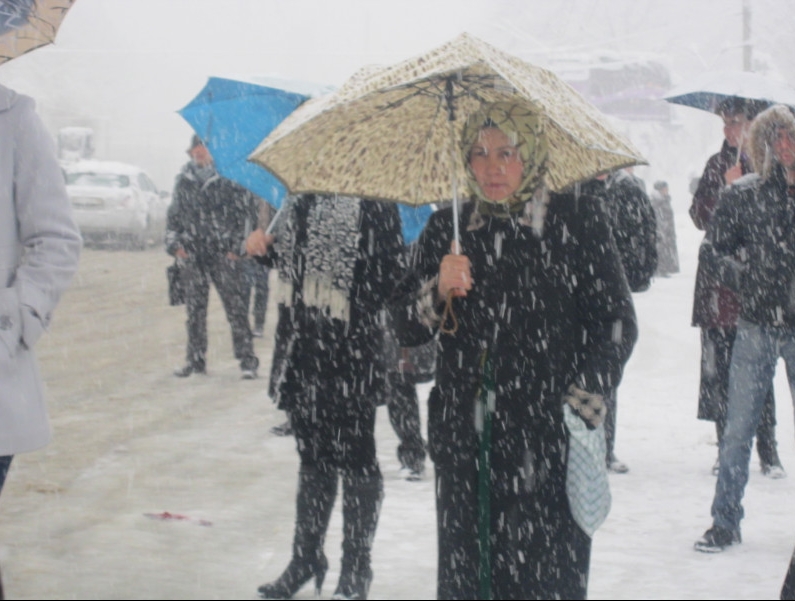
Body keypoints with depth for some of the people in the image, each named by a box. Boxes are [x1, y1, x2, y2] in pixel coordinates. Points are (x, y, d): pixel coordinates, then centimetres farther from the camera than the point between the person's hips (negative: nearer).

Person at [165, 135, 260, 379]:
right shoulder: (184, 178, 12)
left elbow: (248, 211, -2)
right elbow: (174, 213, 20)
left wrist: (238, 246, -6)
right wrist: (174, 243, 8)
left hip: (224, 253, -4)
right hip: (193, 254, 5)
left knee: (236, 307, -6)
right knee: (194, 309, 7)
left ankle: (247, 360, -1)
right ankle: (196, 360, 15)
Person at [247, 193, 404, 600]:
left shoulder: (371, 197, -11)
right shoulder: (302, 195, 11)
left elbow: (387, 269, -16)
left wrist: (357, 321, -21)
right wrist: (266, 249, 1)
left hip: (352, 348, -7)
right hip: (306, 347, 7)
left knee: (354, 458, 4)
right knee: (312, 452, 17)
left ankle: (356, 568, 16)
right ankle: (306, 557, 29)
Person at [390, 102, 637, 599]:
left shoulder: (580, 221, 1)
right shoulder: (447, 229, 11)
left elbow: (616, 321, 1)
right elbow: (406, 328, 11)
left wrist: (588, 391, -12)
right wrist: (438, 292, -10)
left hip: (549, 438, -3)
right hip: (464, 442, 4)